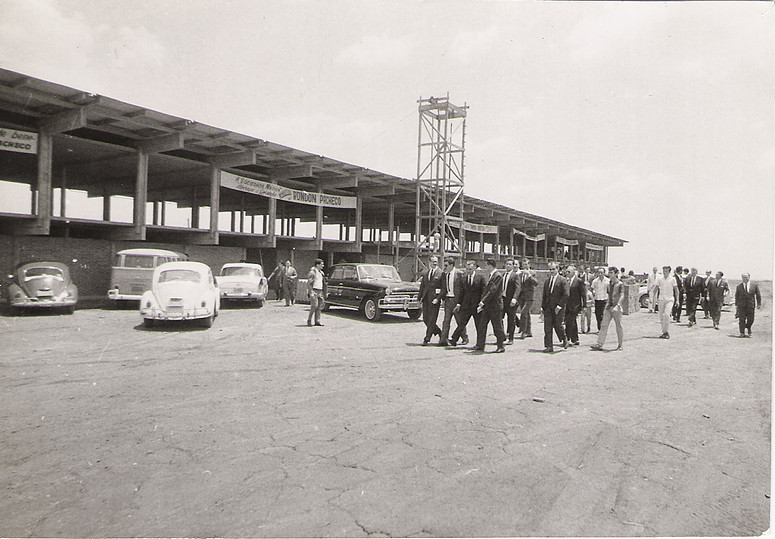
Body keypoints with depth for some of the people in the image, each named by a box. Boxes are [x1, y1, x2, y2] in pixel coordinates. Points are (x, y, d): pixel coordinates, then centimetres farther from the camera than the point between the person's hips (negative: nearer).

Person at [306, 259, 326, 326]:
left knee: (319, 306, 3)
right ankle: (309, 320, -3)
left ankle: (317, 321, 6)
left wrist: (323, 293, 20)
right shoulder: (312, 272, -7)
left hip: (320, 291, 8)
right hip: (314, 291, -8)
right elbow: (309, 283, -11)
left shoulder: (321, 273, 18)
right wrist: (311, 292, -20)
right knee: (314, 305, -14)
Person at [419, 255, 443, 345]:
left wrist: (438, 299, -14)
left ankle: (427, 339, 2)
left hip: (434, 299, -6)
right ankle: (439, 333, 25)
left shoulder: (441, 273, -3)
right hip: (425, 299, 6)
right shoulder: (425, 273, 15)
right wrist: (420, 297, 11)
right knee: (425, 319, 8)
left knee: (432, 320, -4)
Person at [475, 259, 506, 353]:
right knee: (482, 325, 6)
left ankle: (500, 347, 11)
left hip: (495, 306, -9)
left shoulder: (498, 276, -13)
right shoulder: (489, 276, 16)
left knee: (497, 327, 0)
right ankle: (480, 345, 12)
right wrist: (481, 304, 10)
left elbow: (493, 290, -21)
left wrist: (483, 301, -21)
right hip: (487, 306, 9)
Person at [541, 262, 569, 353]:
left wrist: (559, 305, -16)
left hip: (558, 308, -5)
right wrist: (542, 306, 10)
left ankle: (564, 339, 27)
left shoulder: (562, 280, -3)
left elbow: (565, 295, -10)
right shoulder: (547, 281, 14)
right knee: (547, 327, 0)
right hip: (548, 307, 5)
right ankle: (549, 346, 4)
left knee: (557, 325, -2)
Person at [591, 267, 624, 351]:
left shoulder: (620, 284, -7)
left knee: (619, 326, 3)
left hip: (616, 308, -6)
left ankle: (620, 345, 15)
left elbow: (622, 296, -18)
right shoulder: (609, 284, 13)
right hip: (608, 307, 6)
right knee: (604, 325, -1)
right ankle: (600, 344, -3)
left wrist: (618, 305, -31)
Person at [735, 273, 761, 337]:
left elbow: (758, 295, 7)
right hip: (741, 305, 0)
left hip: (751, 305, 0)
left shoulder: (754, 285, 3)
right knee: (742, 319, -3)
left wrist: (759, 304, 2)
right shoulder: (739, 286, 4)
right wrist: (736, 304, 4)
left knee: (750, 319, 4)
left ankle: (748, 327, 35)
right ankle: (742, 333, 2)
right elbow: (736, 296, 9)